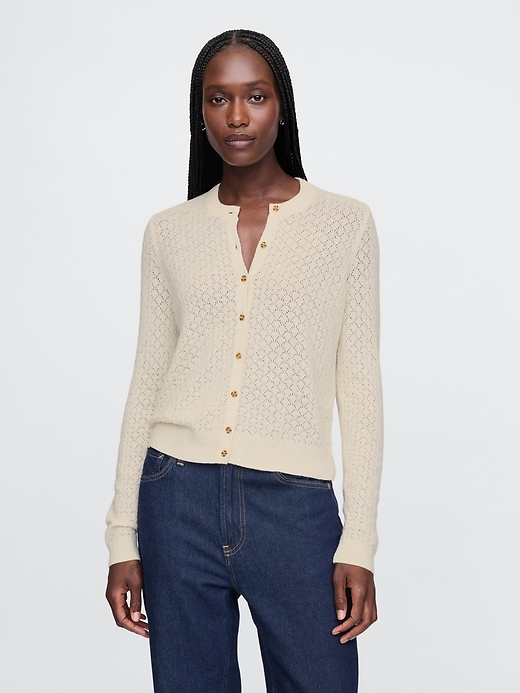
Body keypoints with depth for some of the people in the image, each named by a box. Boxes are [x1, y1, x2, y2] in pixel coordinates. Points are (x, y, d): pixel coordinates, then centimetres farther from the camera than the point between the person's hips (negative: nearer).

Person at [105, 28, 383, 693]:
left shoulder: (346, 224, 3)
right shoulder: (169, 232, 8)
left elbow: (358, 387, 2)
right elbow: (146, 382, 10)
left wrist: (359, 543, -3)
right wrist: (122, 536, 7)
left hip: (295, 502, -1)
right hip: (179, 495, 2)